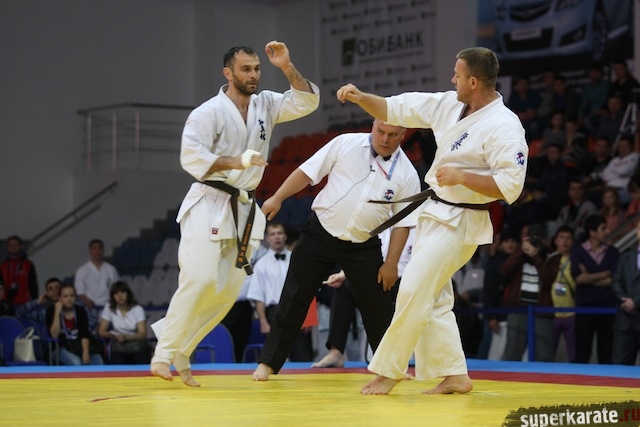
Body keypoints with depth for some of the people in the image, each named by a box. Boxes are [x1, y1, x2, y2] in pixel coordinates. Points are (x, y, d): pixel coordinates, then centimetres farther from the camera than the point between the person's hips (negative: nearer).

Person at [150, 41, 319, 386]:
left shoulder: (266, 105, 9)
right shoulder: (208, 112, -9)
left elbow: (307, 101, 2)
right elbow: (191, 156, -19)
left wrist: (287, 68, -10)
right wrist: (236, 161, -30)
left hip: (244, 209, 6)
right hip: (208, 205, -6)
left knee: (228, 289, 1)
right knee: (200, 279, -18)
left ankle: (180, 351, 13)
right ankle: (164, 353, -8)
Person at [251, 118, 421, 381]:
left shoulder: (407, 174, -6)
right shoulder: (346, 144, -8)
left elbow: (403, 222, -1)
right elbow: (308, 172, -3)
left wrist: (391, 263, -3)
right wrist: (277, 198, -8)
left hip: (363, 246, 1)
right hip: (320, 234, -1)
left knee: (377, 307, 6)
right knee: (294, 298, -1)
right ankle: (269, 362, 6)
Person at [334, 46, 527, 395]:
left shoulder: (504, 127, -20)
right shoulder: (450, 105, 4)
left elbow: (510, 186, -24)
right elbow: (396, 109, 9)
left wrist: (462, 176, -26)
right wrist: (360, 98, -5)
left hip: (459, 223, -9)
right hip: (434, 214, 9)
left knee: (414, 293, -11)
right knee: (435, 300, 11)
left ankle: (388, 370, 0)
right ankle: (455, 376, 18)